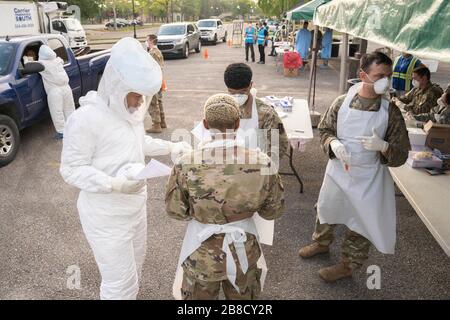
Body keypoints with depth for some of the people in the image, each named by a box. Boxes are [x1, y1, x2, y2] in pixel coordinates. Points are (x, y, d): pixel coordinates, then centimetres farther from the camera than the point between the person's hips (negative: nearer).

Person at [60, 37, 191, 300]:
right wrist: (115, 184, -32)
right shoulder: (86, 118, -25)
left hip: (136, 205, 8)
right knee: (120, 280, 5)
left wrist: (171, 147, 9)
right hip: (106, 216, -8)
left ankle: (131, 295, 52)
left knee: (136, 263, 27)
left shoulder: (131, 108, -2)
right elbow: (72, 169, -19)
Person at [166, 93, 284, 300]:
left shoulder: (187, 165, -23)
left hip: (202, 253, -1)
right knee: (243, 296, 27)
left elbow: (175, 210, -9)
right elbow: (273, 210, -6)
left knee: (200, 296, 25)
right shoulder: (261, 162, -19)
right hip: (244, 251, 1)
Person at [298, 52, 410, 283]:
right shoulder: (342, 102, -9)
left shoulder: (391, 111, -13)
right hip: (337, 171, 2)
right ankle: (321, 242, 52)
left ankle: (348, 265, 36)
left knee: (362, 222, 12)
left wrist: (383, 146, -30)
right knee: (326, 210, 23)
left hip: (368, 179, -2)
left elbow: (401, 155, -9)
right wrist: (333, 143, -20)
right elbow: (325, 129, 2)